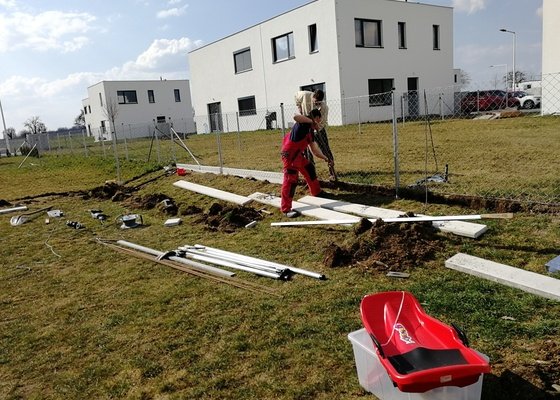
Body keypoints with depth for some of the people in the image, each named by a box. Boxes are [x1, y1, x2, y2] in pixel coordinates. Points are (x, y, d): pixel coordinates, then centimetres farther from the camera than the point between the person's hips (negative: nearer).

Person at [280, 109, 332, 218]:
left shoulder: (310, 131, 16)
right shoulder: (305, 122, -10)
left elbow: (315, 151, 23)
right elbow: (295, 117, -36)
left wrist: (325, 158, 24)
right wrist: (311, 121, -25)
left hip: (298, 154, 10)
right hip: (289, 154, -10)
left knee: (309, 169, 25)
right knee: (290, 179, -13)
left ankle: (317, 192, 46)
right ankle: (286, 209, -11)